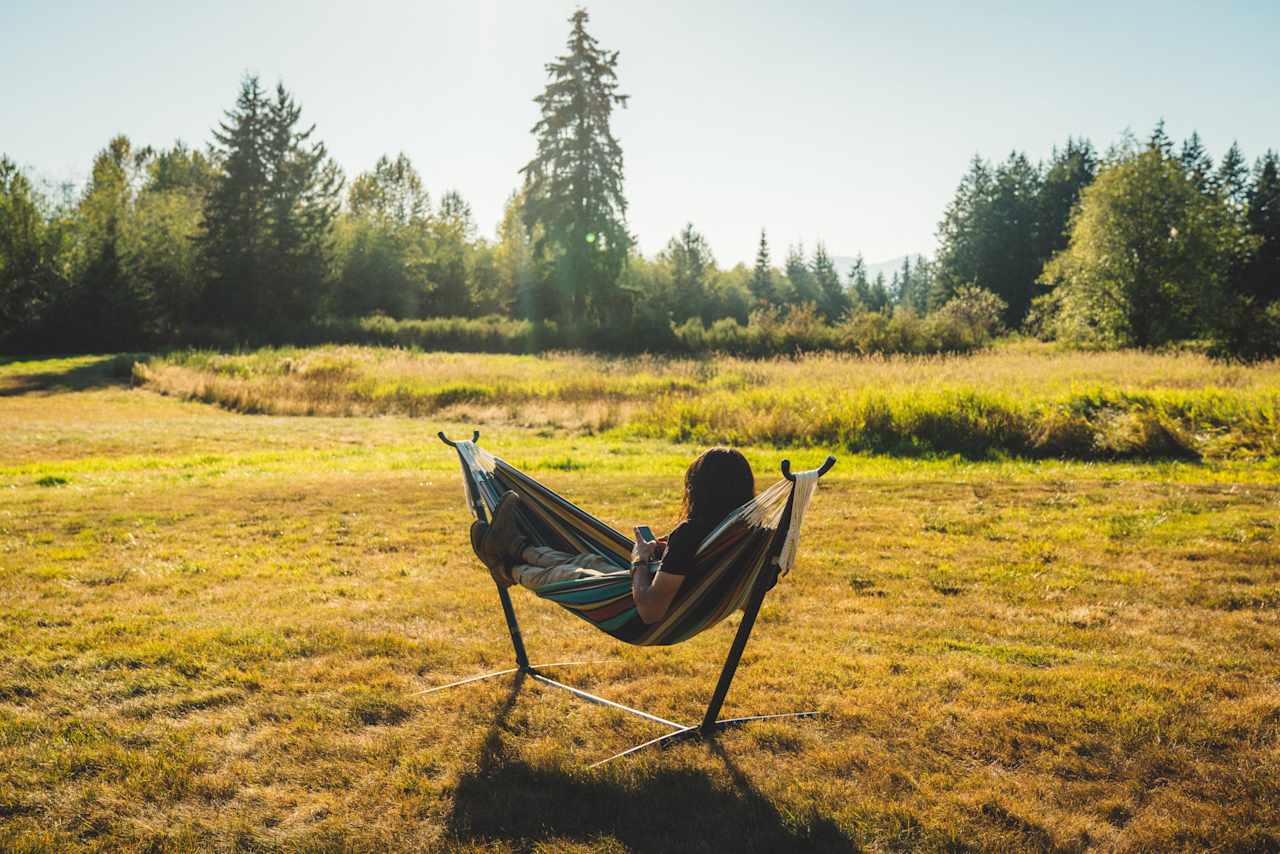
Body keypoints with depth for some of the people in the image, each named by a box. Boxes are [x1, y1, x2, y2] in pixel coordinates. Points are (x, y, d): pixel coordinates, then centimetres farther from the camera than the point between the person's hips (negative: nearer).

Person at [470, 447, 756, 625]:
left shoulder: (689, 534, -33)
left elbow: (650, 611, -32)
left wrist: (641, 561, -17)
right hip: (686, 610, 8)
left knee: (566, 574, 14)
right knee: (590, 561, 23)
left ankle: (509, 571, 44)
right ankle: (516, 547, 46)